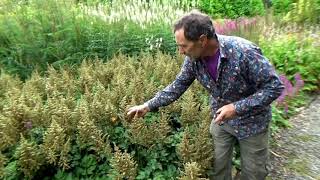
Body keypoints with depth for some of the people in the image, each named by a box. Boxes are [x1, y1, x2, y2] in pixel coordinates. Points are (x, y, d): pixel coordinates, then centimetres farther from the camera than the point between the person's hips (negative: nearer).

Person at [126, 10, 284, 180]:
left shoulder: (244, 52, -32)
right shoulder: (193, 58, -16)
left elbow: (274, 86, -24)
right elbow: (177, 86, -4)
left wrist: (237, 108, -31)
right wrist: (148, 106, -8)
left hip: (251, 121, -3)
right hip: (220, 119, 4)